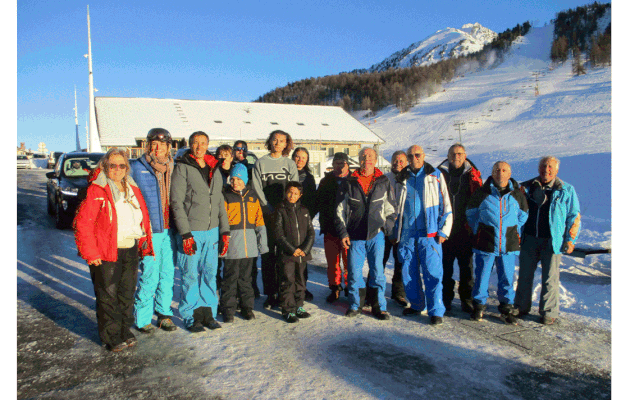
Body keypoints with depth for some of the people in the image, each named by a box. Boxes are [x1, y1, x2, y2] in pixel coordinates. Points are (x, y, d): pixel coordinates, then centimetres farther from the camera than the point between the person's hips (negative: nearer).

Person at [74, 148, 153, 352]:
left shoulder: (132, 189, 12)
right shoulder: (96, 191, -8)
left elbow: (143, 218, 19)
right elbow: (82, 223, -12)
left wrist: (144, 243, 11)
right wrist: (90, 253, -15)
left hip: (131, 250, 6)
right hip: (106, 253, -6)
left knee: (127, 293, 14)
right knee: (108, 295, 2)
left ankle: (125, 331, 28)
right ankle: (112, 336, 15)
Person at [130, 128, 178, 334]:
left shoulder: (172, 168, 11)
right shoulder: (137, 168, -1)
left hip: (169, 230, 4)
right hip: (149, 231, -4)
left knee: (168, 274, 10)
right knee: (149, 276, -1)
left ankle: (164, 314, 25)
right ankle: (142, 318, 16)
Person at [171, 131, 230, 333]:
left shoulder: (215, 170, 13)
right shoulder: (182, 168, -4)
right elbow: (176, 202, -9)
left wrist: (225, 231, 9)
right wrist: (185, 234, -14)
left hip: (212, 231, 5)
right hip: (190, 232, -5)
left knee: (210, 274, 9)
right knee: (190, 275, 1)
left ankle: (208, 312, 21)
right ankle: (191, 316, 14)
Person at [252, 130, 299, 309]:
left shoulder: (290, 164, 13)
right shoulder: (260, 163, 10)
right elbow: (257, 189, 3)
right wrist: (269, 209, -8)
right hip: (266, 214, 0)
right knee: (267, 255, -1)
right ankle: (270, 294, 7)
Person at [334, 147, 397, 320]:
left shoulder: (384, 183, 7)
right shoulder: (349, 183, 5)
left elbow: (391, 210, 12)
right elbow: (340, 210, 6)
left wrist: (387, 230, 3)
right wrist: (343, 233, 1)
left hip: (376, 235, 0)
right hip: (355, 236, 0)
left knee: (377, 272, 2)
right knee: (354, 272, 3)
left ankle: (379, 307, 15)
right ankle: (355, 304, 20)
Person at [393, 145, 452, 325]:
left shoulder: (436, 176, 4)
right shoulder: (401, 179, 12)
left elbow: (446, 204, 3)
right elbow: (396, 208, 18)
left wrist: (443, 231, -4)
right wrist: (395, 232, 13)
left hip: (429, 233, -3)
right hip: (407, 234, 3)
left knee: (432, 272, -5)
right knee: (408, 271, 8)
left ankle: (436, 310, 4)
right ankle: (416, 304, 24)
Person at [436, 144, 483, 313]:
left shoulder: (472, 175, 7)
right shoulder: (440, 174, 5)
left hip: (466, 229, 0)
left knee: (467, 267, 7)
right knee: (445, 267, 6)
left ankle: (467, 299, 20)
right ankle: (445, 299, 20)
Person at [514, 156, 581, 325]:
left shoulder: (566, 190, 3)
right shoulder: (527, 187, 8)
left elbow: (574, 216, 5)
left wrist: (570, 239, -1)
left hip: (552, 241, -2)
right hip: (529, 239, 2)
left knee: (550, 278, 1)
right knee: (525, 274, 10)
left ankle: (549, 313, 15)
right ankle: (521, 307, 25)